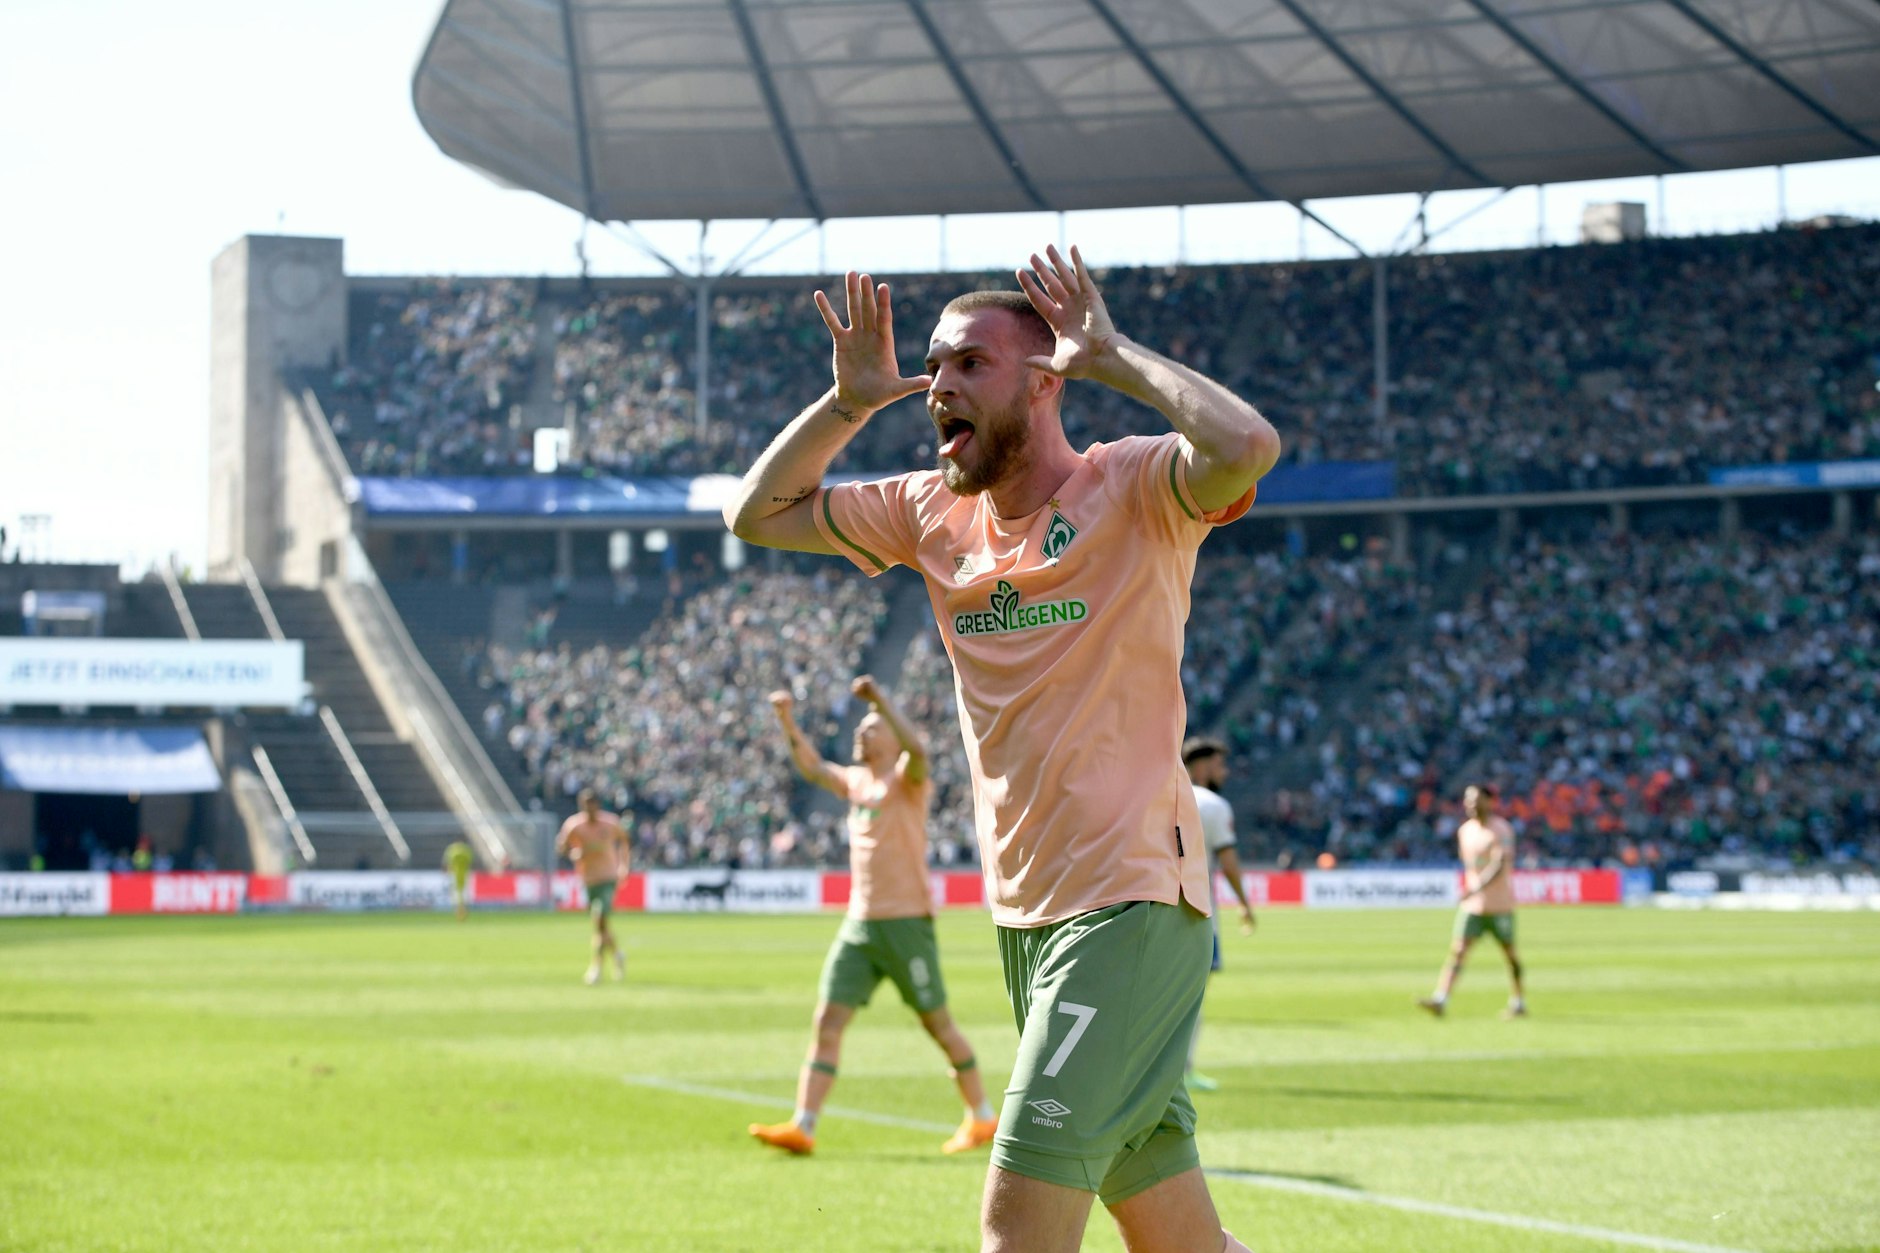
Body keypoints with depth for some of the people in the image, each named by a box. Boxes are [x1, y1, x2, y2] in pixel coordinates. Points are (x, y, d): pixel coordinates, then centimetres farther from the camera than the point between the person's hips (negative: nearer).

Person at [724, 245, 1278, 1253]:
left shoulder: (1132, 489, -7)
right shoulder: (934, 513, 13)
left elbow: (1247, 447, -28)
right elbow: (758, 515, 18)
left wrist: (1114, 358, -16)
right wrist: (850, 401, 7)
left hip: (1132, 902, -7)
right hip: (1023, 914, 7)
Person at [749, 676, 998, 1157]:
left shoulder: (907, 779, -7)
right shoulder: (857, 781, 15)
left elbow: (917, 749, -29)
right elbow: (813, 767, 28)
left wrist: (880, 699, -30)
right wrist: (788, 723, 15)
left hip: (906, 922, -7)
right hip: (859, 923, 7)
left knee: (938, 1023, 4)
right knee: (828, 1021, -5)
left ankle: (982, 1118, 18)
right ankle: (802, 1127, -9)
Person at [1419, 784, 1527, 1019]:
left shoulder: (1500, 830, -13)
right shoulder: (1465, 831, 9)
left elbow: (1499, 865, -24)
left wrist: (1477, 888, -34)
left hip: (1500, 904, -5)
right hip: (1472, 905, 5)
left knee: (1509, 952, 7)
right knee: (1458, 949, -8)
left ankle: (1518, 1002, 20)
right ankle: (1440, 999, -19)